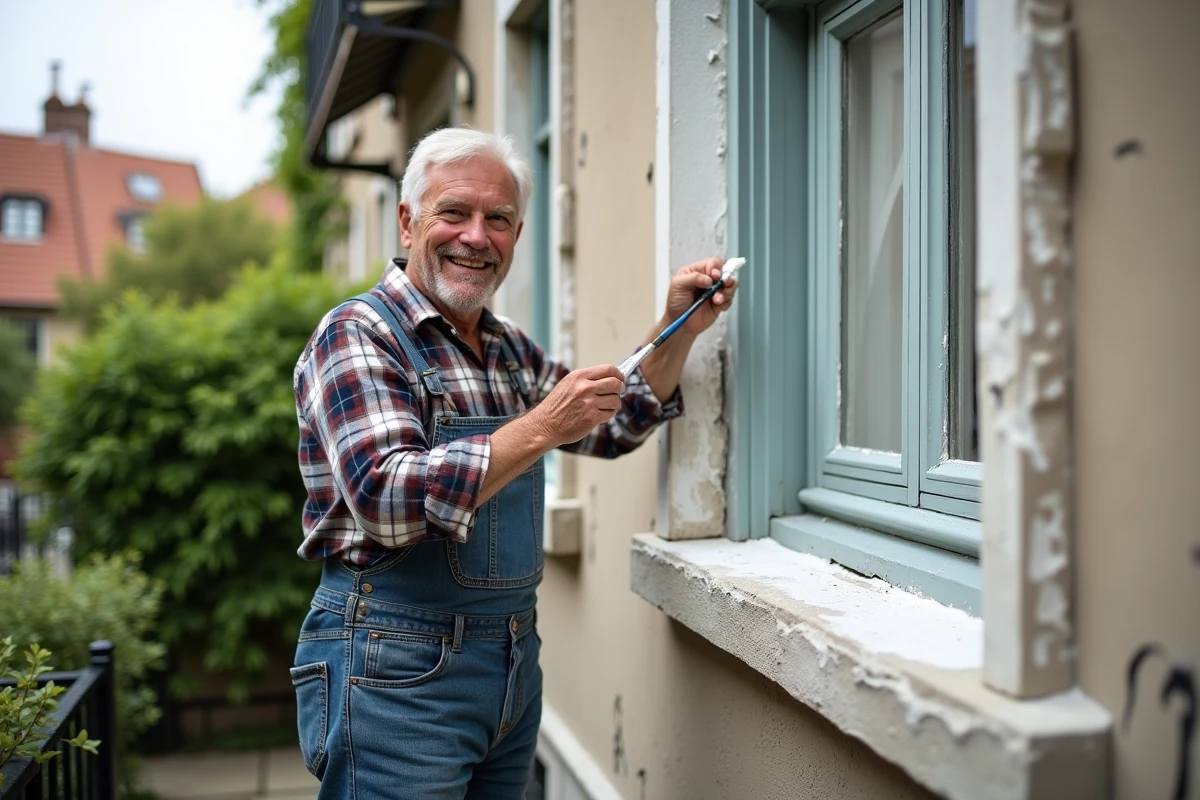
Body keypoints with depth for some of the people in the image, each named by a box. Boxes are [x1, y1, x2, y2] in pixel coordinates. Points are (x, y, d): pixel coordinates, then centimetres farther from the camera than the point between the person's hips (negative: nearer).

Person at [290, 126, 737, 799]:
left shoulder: (513, 350, 11)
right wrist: (540, 429, -26)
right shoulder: (357, 336, -12)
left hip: (514, 662, 8)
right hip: (398, 670, -7)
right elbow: (388, 500, -25)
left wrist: (680, 330, 8)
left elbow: (613, 428, 21)